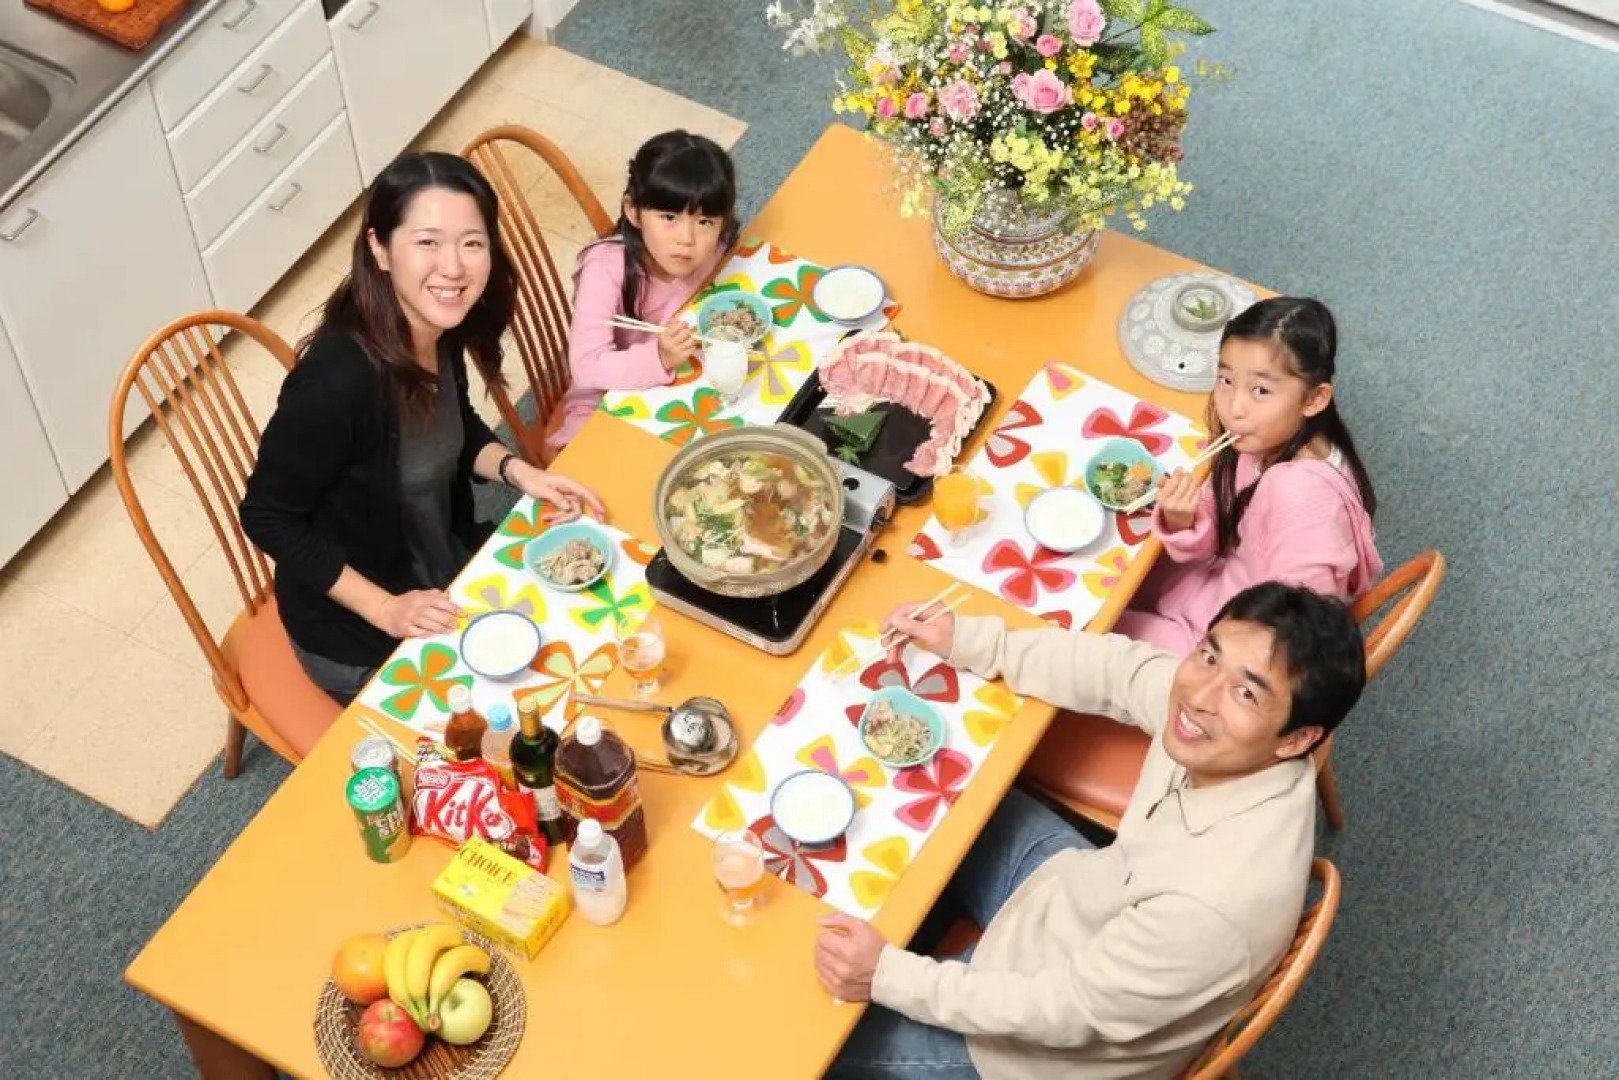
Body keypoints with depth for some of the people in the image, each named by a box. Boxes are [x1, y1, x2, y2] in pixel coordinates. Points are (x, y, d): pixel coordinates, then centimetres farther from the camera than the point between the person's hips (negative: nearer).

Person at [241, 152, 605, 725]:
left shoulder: (439, 328, -12)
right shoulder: (338, 381, -35)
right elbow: (268, 517, -23)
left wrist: (518, 471, -9)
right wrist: (384, 609, -23)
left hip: (446, 567, 7)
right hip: (358, 641, -7)